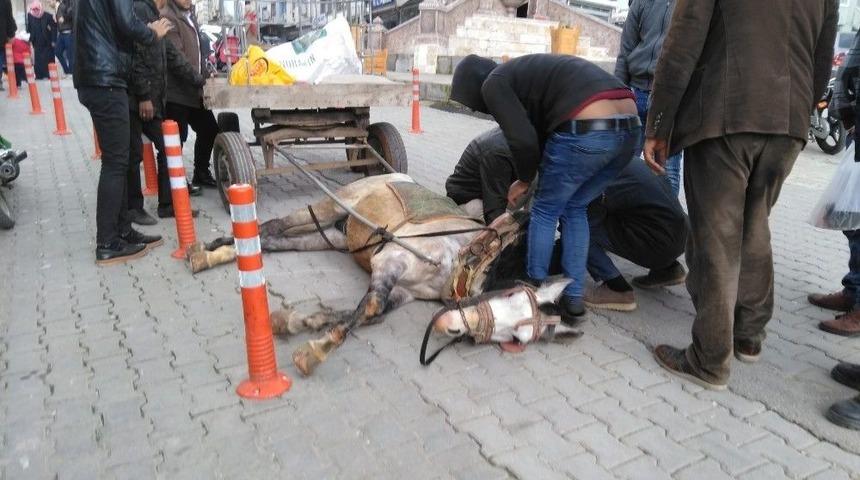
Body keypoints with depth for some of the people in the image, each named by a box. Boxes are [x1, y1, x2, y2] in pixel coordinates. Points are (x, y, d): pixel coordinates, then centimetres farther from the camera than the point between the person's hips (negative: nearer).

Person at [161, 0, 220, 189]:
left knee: (209, 130, 12)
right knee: (177, 138, -3)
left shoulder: (189, 16, 18)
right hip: (176, 92, -9)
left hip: (193, 90, 9)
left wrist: (206, 73, 12)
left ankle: (201, 174, 24)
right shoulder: (168, 17, -12)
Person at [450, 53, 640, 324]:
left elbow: (524, 140, -5)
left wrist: (524, 180, 12)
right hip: (629, 127, 8)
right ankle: (573, 300, 23)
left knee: (545, 211, 11)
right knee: (574, 210, 21)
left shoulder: (494, 84, 5)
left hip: (587, 130, -8)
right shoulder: (524, 70, 31)